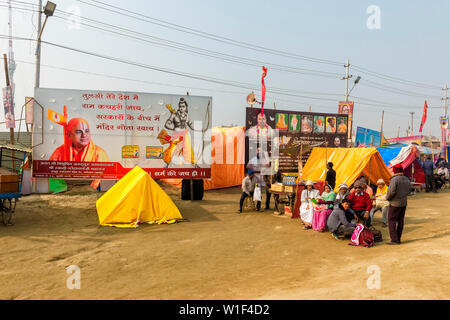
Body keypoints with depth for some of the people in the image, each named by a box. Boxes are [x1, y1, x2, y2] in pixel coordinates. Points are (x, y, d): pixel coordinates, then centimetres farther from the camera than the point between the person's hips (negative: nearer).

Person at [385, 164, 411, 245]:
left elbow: (391, 191, -21)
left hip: (395, 203, -7)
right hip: (404, 203, 7)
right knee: (400, 221, 12)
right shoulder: (407, 179, 6)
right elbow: (409, 190, 14)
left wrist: (387, 197, -5)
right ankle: (398, 239, 18)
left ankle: (394, 239, -4)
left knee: (391, 220, -1)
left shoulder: (394, 179, -18)